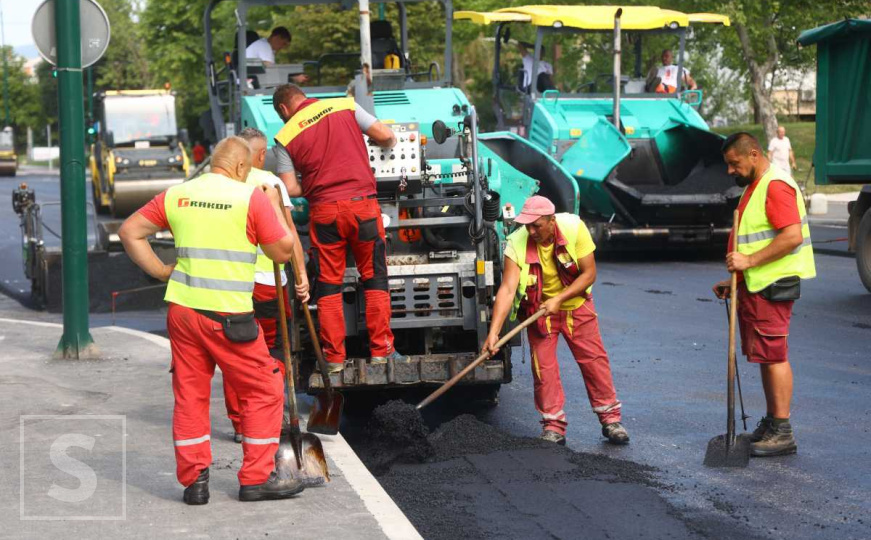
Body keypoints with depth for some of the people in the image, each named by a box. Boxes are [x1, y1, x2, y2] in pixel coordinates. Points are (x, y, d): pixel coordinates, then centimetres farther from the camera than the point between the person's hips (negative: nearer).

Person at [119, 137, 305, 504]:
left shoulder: (176, 195, 9)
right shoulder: (251, 197, -6)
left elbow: (130, 232, 12)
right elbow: (283, 251, -1)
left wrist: (161, 272, 12)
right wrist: (274, 205, 10)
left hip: (182, 308, 5)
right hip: (227, 315, -5)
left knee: (190, 394, 12)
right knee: (263, 391, 8)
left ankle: (194, 480, 14)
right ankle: (257, 477, 9)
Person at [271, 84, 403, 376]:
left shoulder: (285, 137, 4)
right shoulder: (345, 106, 5)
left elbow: (290, 188, -1)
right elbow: (385, 135, 1)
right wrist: (388, 143, 24)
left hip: (323, 210, 0)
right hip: (363, 204, 0)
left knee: (328, 285, 9)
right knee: (374, 278, 10)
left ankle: (333, 356, 8)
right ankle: (380, 349, 9)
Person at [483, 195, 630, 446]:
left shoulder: (574, 228, -23)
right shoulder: (517, 244, -25)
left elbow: (589, 273, -18)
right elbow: (507, 289, -30)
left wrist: (559, 299, -27)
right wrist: (493, 332, -39)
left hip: (575, 304, 0)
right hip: (538, 310, 0)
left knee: (594, 359, 1)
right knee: (543, 367, -4)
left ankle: (610, 419, 12)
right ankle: (554, 426, 6)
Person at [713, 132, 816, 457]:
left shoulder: (776, 186, -14)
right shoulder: (753, 187, 19)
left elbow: (792, 236, -24)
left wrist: (750, 261, -24)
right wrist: (736, 279, 18)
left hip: (772, 287, -10)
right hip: (755, 286, 10)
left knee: (774, 356, -9)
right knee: (765, 356, 13)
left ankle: (782, 433, -7)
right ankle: (771, 423, 20)